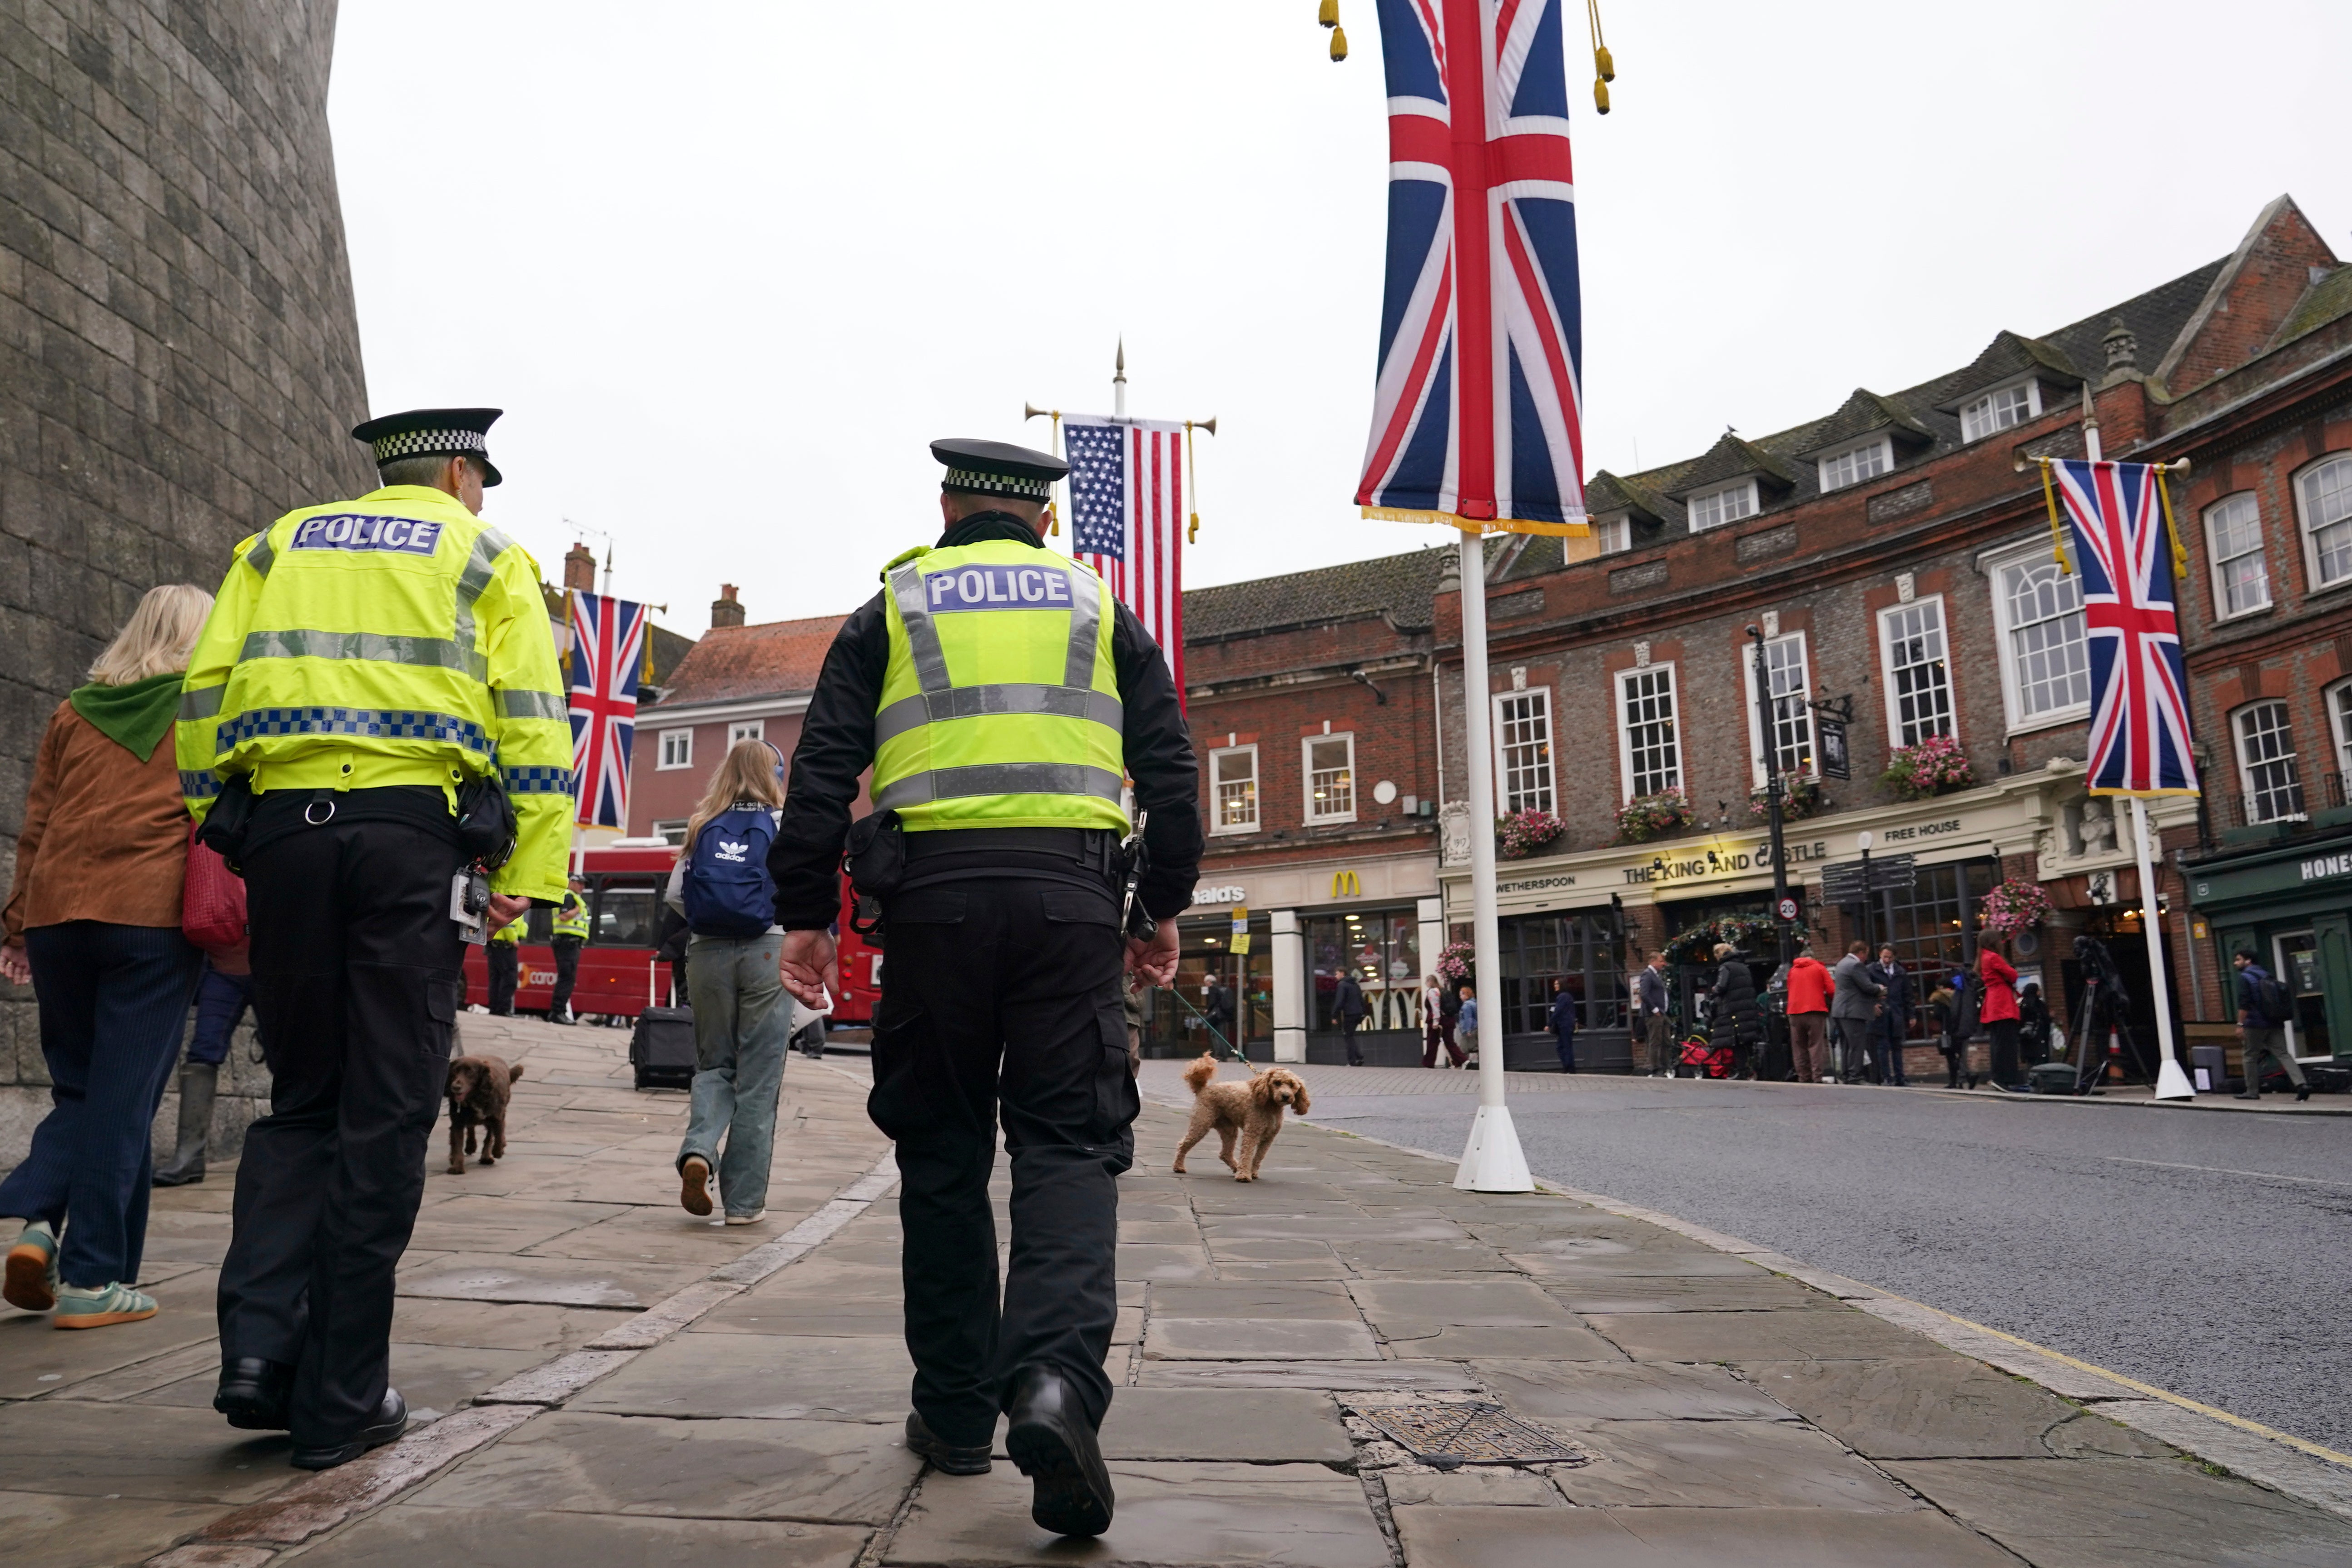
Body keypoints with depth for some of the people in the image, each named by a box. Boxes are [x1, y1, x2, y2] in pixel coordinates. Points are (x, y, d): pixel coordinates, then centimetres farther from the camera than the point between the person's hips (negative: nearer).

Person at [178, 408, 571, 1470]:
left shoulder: (281, 544, 22)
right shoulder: (486, 559, 11)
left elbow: (205, 693, 13)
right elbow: (531, 722, -1)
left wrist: (219, 827, 15)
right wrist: (529, 875, -4)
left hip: (281, 830, 4)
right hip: (414, 836, -3)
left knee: (301, 1102, 17)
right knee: (384, 1120, 2)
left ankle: (259, 1347, 3)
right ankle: (340, 1402, 8)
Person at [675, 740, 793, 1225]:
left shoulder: (701, 826, 9)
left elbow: (675, 896, 10)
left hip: (708, 952, 3)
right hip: (769, 951, -3)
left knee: (714, 1065, 17)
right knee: (758, 1080, 3)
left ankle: (698, 1149, -10)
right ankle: (745, 1200, 6)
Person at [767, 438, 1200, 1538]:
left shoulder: (893, 607, 14)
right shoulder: (1099, 610, 16)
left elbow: (823, 767, 5)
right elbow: (1169, 767, 10)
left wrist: (805, 914, 7)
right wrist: (1163, 908, 15)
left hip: (935, 899, 0)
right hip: (1071, 898, 0)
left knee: (941, 1152, 11)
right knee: (1068, 1146, 1)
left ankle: (956, 1409, 18)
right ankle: (1057, 1377, -21)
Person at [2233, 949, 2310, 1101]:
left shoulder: (2245, 977, -9)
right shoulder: (2265, 974, 17)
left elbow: (2244, 1004, -16)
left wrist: (2240, 1024, -15)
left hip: (2255, 1025, -7)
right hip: (2275, 1023, 7)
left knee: (2249, 1056, 5)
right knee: (2283, 1054, 3)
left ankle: (2252, 1091, 9)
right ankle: (2301, 1084, -15)